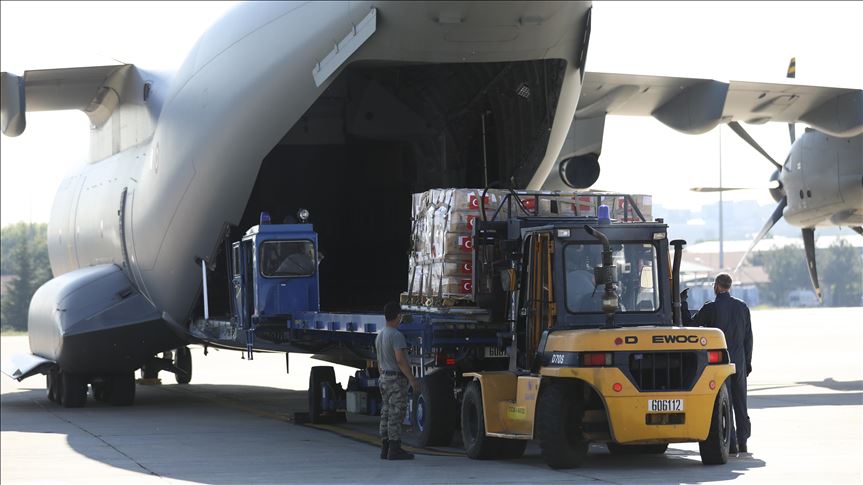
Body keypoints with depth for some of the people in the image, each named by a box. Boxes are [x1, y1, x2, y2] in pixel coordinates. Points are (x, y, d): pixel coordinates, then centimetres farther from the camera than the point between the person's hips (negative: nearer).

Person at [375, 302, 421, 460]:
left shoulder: (380, 336, 13)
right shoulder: (396, 335, -16)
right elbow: (400, 360, -23)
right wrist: (412, 379, -22)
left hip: (384, 378, 9)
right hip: (397, 378, -9)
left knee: (386, 414, 11)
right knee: (396, 414, -8)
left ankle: (385, 449, 13)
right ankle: (395, 449, -8)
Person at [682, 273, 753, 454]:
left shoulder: (710, 308, -10)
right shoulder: (742, 307, 4)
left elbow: (690, 323, 0)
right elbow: (748, 337, 8)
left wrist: (683, 303, 11)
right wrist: (748, 362, 14)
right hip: (739, 363, 4)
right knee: (740, 405, 11)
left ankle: (731, 444, -3)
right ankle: (742, 443, 13)